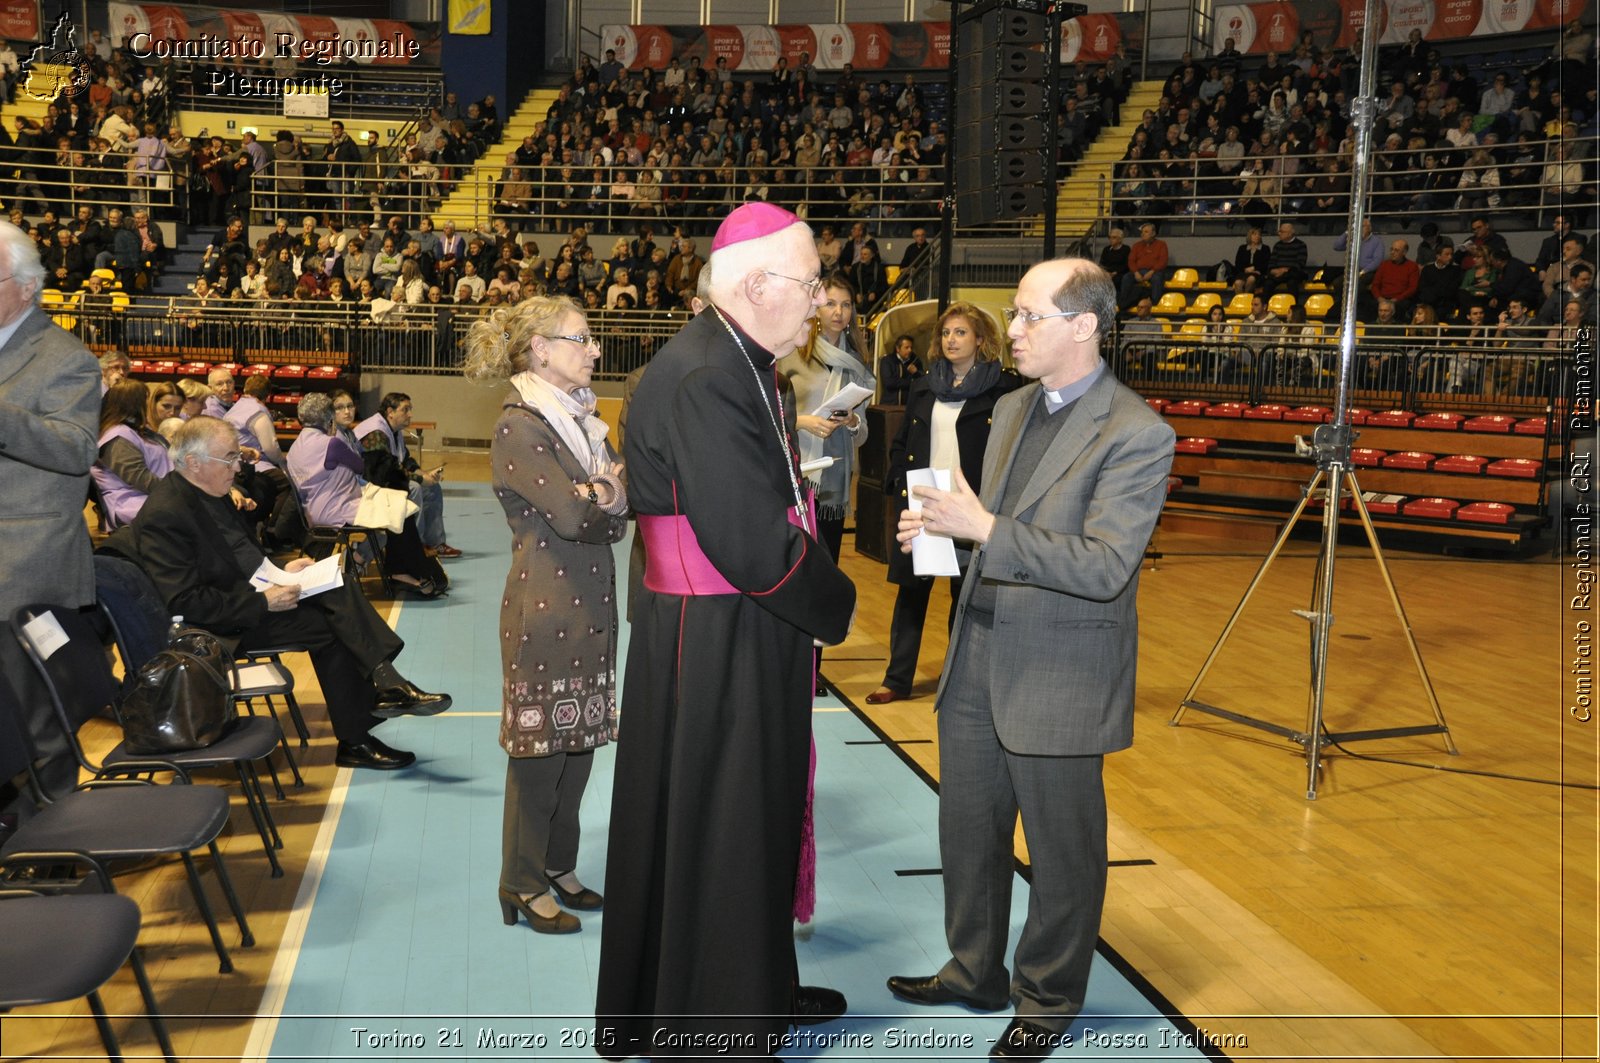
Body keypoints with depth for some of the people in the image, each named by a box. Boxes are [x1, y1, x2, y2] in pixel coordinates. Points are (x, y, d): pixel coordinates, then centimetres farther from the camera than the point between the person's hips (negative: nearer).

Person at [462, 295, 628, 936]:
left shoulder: (580, 420, 14)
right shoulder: (519, 427, -12)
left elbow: (614, 520, 4)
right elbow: (569, 515, -21)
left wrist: (607, 497, -18)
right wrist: (612, 493, -3)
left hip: (591, 603, 8)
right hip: (546, 606, -8)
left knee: (580, 740, 13)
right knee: (541, 746, 0)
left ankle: (559, 866, 27)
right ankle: (524, 884, 14)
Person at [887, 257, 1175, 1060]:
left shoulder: (1136, 435, -17)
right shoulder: (1012, 409, 8)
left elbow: (1104, 567, -25)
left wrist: (984, 528, -29)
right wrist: (943, 527, -1)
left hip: (1059, 678, -7)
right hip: (978, 659, 8)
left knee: (1061, 848, 10)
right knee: (967, 829, 18)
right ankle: (974, 972, 38)